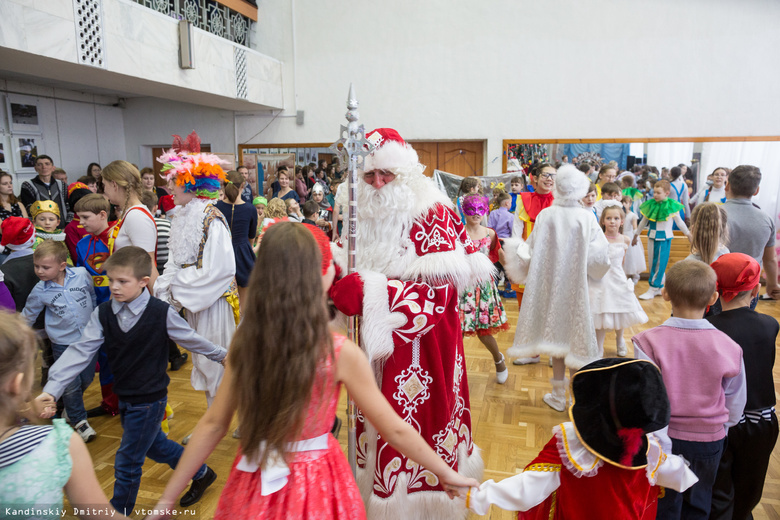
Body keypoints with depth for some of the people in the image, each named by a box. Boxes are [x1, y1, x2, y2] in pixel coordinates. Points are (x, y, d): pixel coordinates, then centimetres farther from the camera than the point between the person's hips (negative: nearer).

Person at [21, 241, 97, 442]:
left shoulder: (82, 274, -13)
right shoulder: (40, 291, -12)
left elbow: (93, 295, 6)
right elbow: (27, 317, 4)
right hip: (63, 344, -1)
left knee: (87, 379, 15)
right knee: (71, 385, 4)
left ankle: (70, 407, 45)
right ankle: (79, 421, 26)